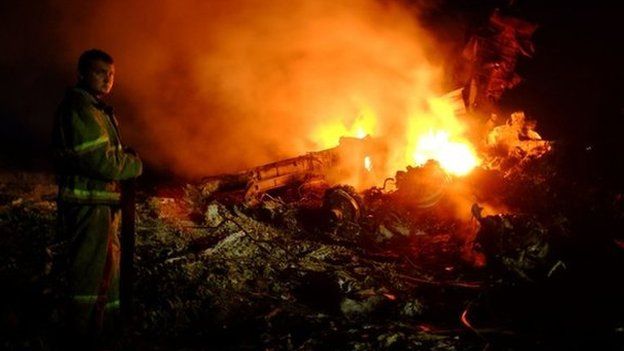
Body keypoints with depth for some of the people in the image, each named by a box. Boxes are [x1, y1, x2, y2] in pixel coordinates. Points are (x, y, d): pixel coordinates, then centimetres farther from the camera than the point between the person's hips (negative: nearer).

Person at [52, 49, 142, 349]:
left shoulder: (97, 109, 18)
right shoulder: (79, 109, -16)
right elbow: (101, 161, -23)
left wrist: (127, 158, 3)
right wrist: (135, 164, -7)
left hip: (103, 203, 11)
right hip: (88, 203, -11)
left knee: (109, 265, 20)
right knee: (89, 272, -4)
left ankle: (109, 325, 34)